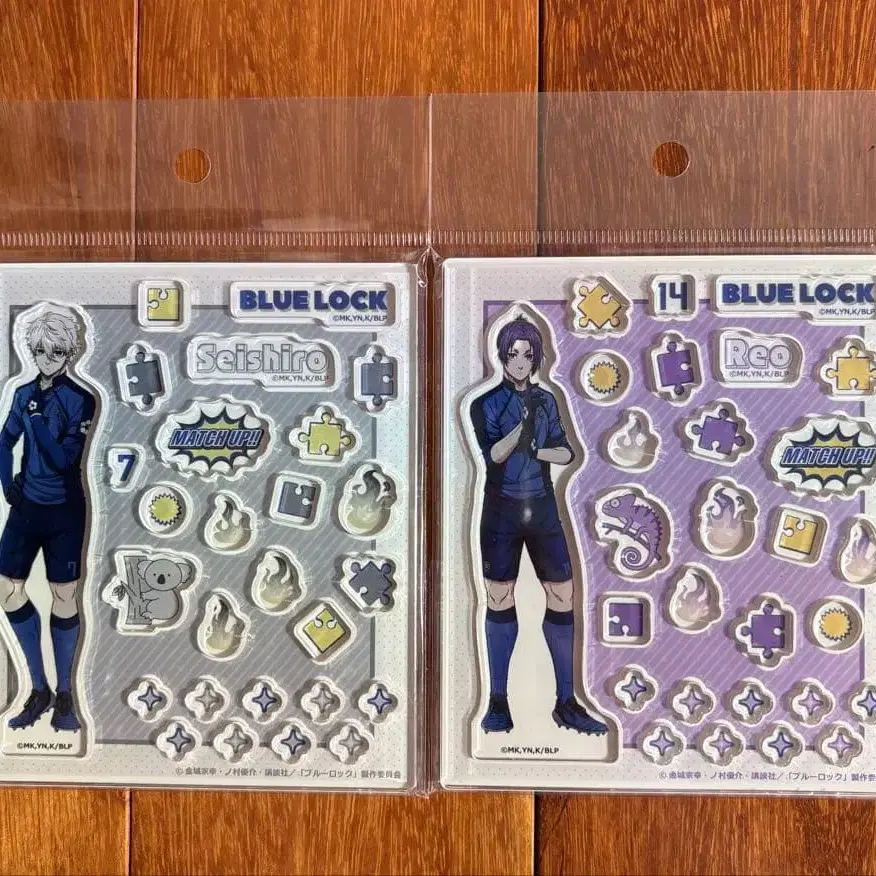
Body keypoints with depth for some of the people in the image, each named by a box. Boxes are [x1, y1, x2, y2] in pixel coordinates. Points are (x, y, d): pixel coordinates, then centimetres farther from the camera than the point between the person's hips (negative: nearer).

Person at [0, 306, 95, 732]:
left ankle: (64, 696, 15)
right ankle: (39, 689, 17)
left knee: (64, 597, 1)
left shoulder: (82, 400, -9)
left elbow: (64, 459, -16)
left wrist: (37, 418, -22)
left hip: (64, 510, -4)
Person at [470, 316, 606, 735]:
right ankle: (498, 701, 11)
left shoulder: (546, 400, 10)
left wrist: (534, 449, -12)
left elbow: (566, 453, 6)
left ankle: (566, 702, 7)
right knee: (500, 600, 1)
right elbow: (492, 454, -13)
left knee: (563, 596, -2)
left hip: (543, 508, 3)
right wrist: (524, 424, -25)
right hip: (502, 510, -3)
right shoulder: (486, 403, -1)